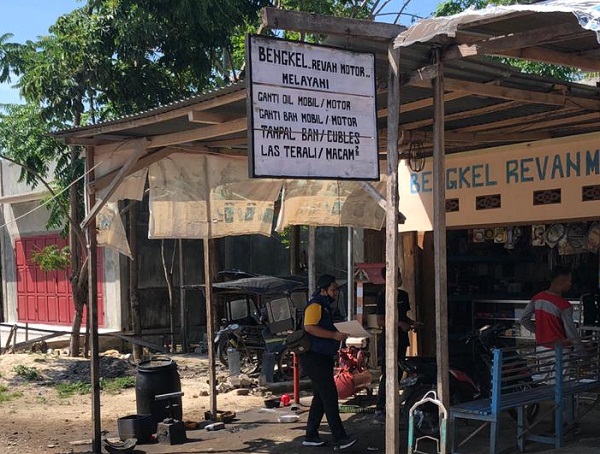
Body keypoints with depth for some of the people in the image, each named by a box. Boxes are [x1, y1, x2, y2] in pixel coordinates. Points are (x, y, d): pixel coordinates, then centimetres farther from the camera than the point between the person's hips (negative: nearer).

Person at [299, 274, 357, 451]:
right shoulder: (315, 305, -13)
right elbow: (309, 327, -28)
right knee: (330, 396, -12)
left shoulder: (324, 305, 20)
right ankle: (339, 439, -13)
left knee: (321, 397, 13)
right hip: (314, 357, -11)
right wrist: (334, 335, -26)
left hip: (322, 358, 11)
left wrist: (337, 334, 16)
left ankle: (311, 436, 20)